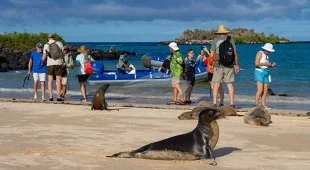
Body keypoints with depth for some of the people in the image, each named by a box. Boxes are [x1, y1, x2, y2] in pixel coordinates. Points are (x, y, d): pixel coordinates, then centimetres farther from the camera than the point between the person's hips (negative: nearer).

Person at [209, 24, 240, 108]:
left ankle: (214, 103, -1)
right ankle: (232, 103, 2)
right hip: (229, 66, 1)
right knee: (230, 84, 5)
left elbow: (212, 55, -4)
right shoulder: (231, 40, 5)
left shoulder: (215, 41, 1)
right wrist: (236, 65, 11)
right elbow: (235, 54, 3)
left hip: (218, 66, -1)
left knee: (216, 85, 3)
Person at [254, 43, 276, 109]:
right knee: (260, 89, -15)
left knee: (265, 90, 3)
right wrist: (266, 64, -17)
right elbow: (256, 64, -16)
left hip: (266, 73, 8)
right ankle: (256, 104, -14)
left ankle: (263, 105, 6)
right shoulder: (260, 53, -7)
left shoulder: (267, 55, 17)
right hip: (259, 72, -8)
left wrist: (271, 65, 5)